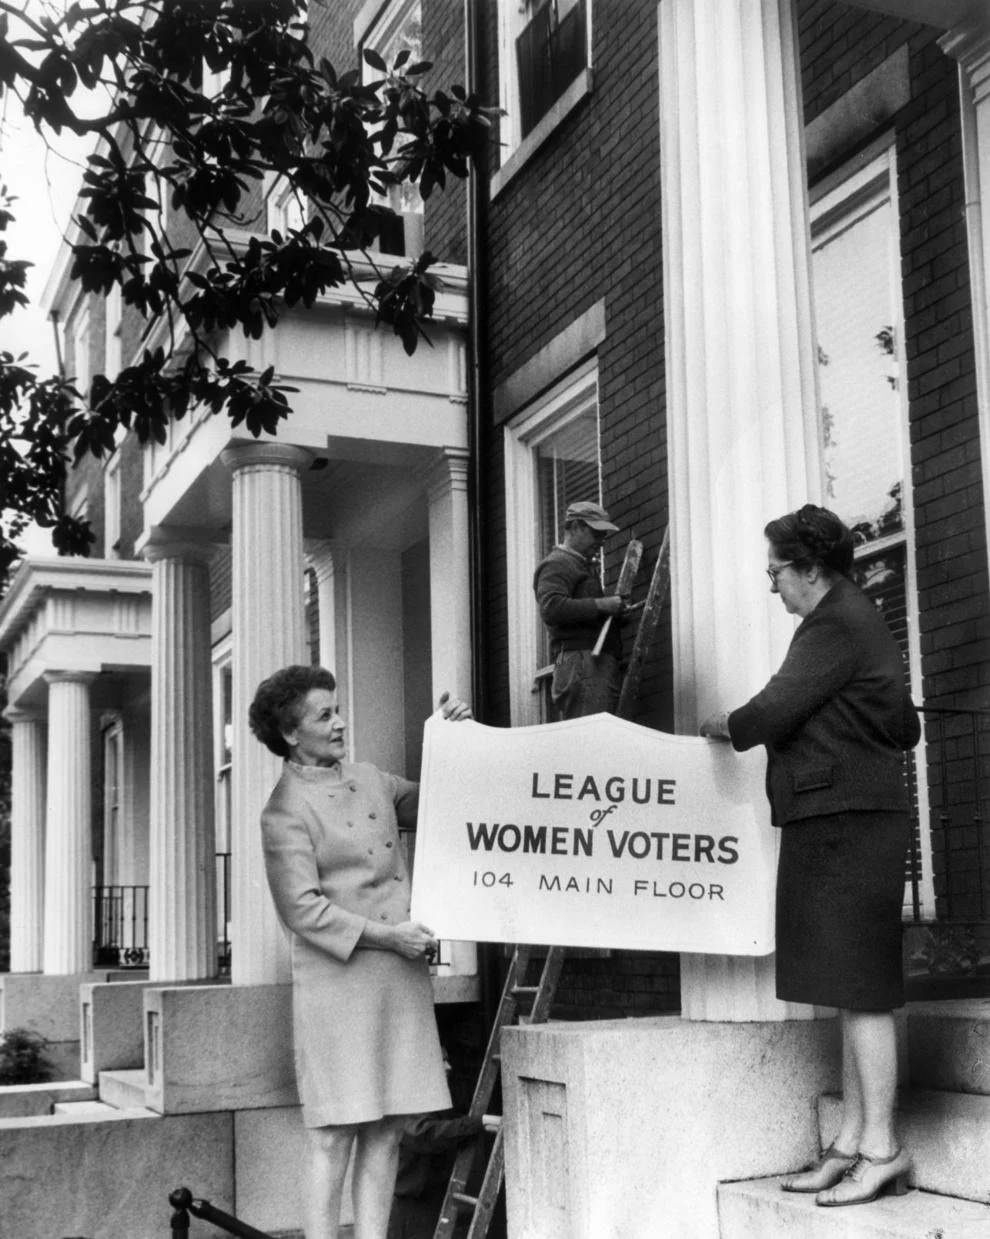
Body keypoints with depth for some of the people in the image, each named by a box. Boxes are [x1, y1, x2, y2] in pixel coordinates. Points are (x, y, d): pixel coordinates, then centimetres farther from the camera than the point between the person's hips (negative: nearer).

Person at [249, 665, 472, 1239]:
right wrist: (386, 935, -16)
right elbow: (303, 910, -13)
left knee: (388, 1130, 8)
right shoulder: (286, 811, -8)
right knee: (338, 1134, -2)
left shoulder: (368, 778, 13)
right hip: (338, 980, -6)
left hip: (402, 977, 7)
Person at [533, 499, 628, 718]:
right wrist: (600, 605, -17)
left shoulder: (585, 566, 32)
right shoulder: (557, 564, 0)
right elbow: (550, 609, -17)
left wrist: (614, 606, 20)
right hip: (580, 660, -10)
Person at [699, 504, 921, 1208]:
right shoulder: (859, 621, 23)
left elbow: (775, 709, -14)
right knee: (855, 991, 7)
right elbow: (905, 729, 26)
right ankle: (853, 1144, 10)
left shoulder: (836, 625, -9)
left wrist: (724, 725, 4)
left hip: (842, 820, -10)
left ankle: (881, 1150, -5)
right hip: (844, 819, 10)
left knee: (861, 990, -8)